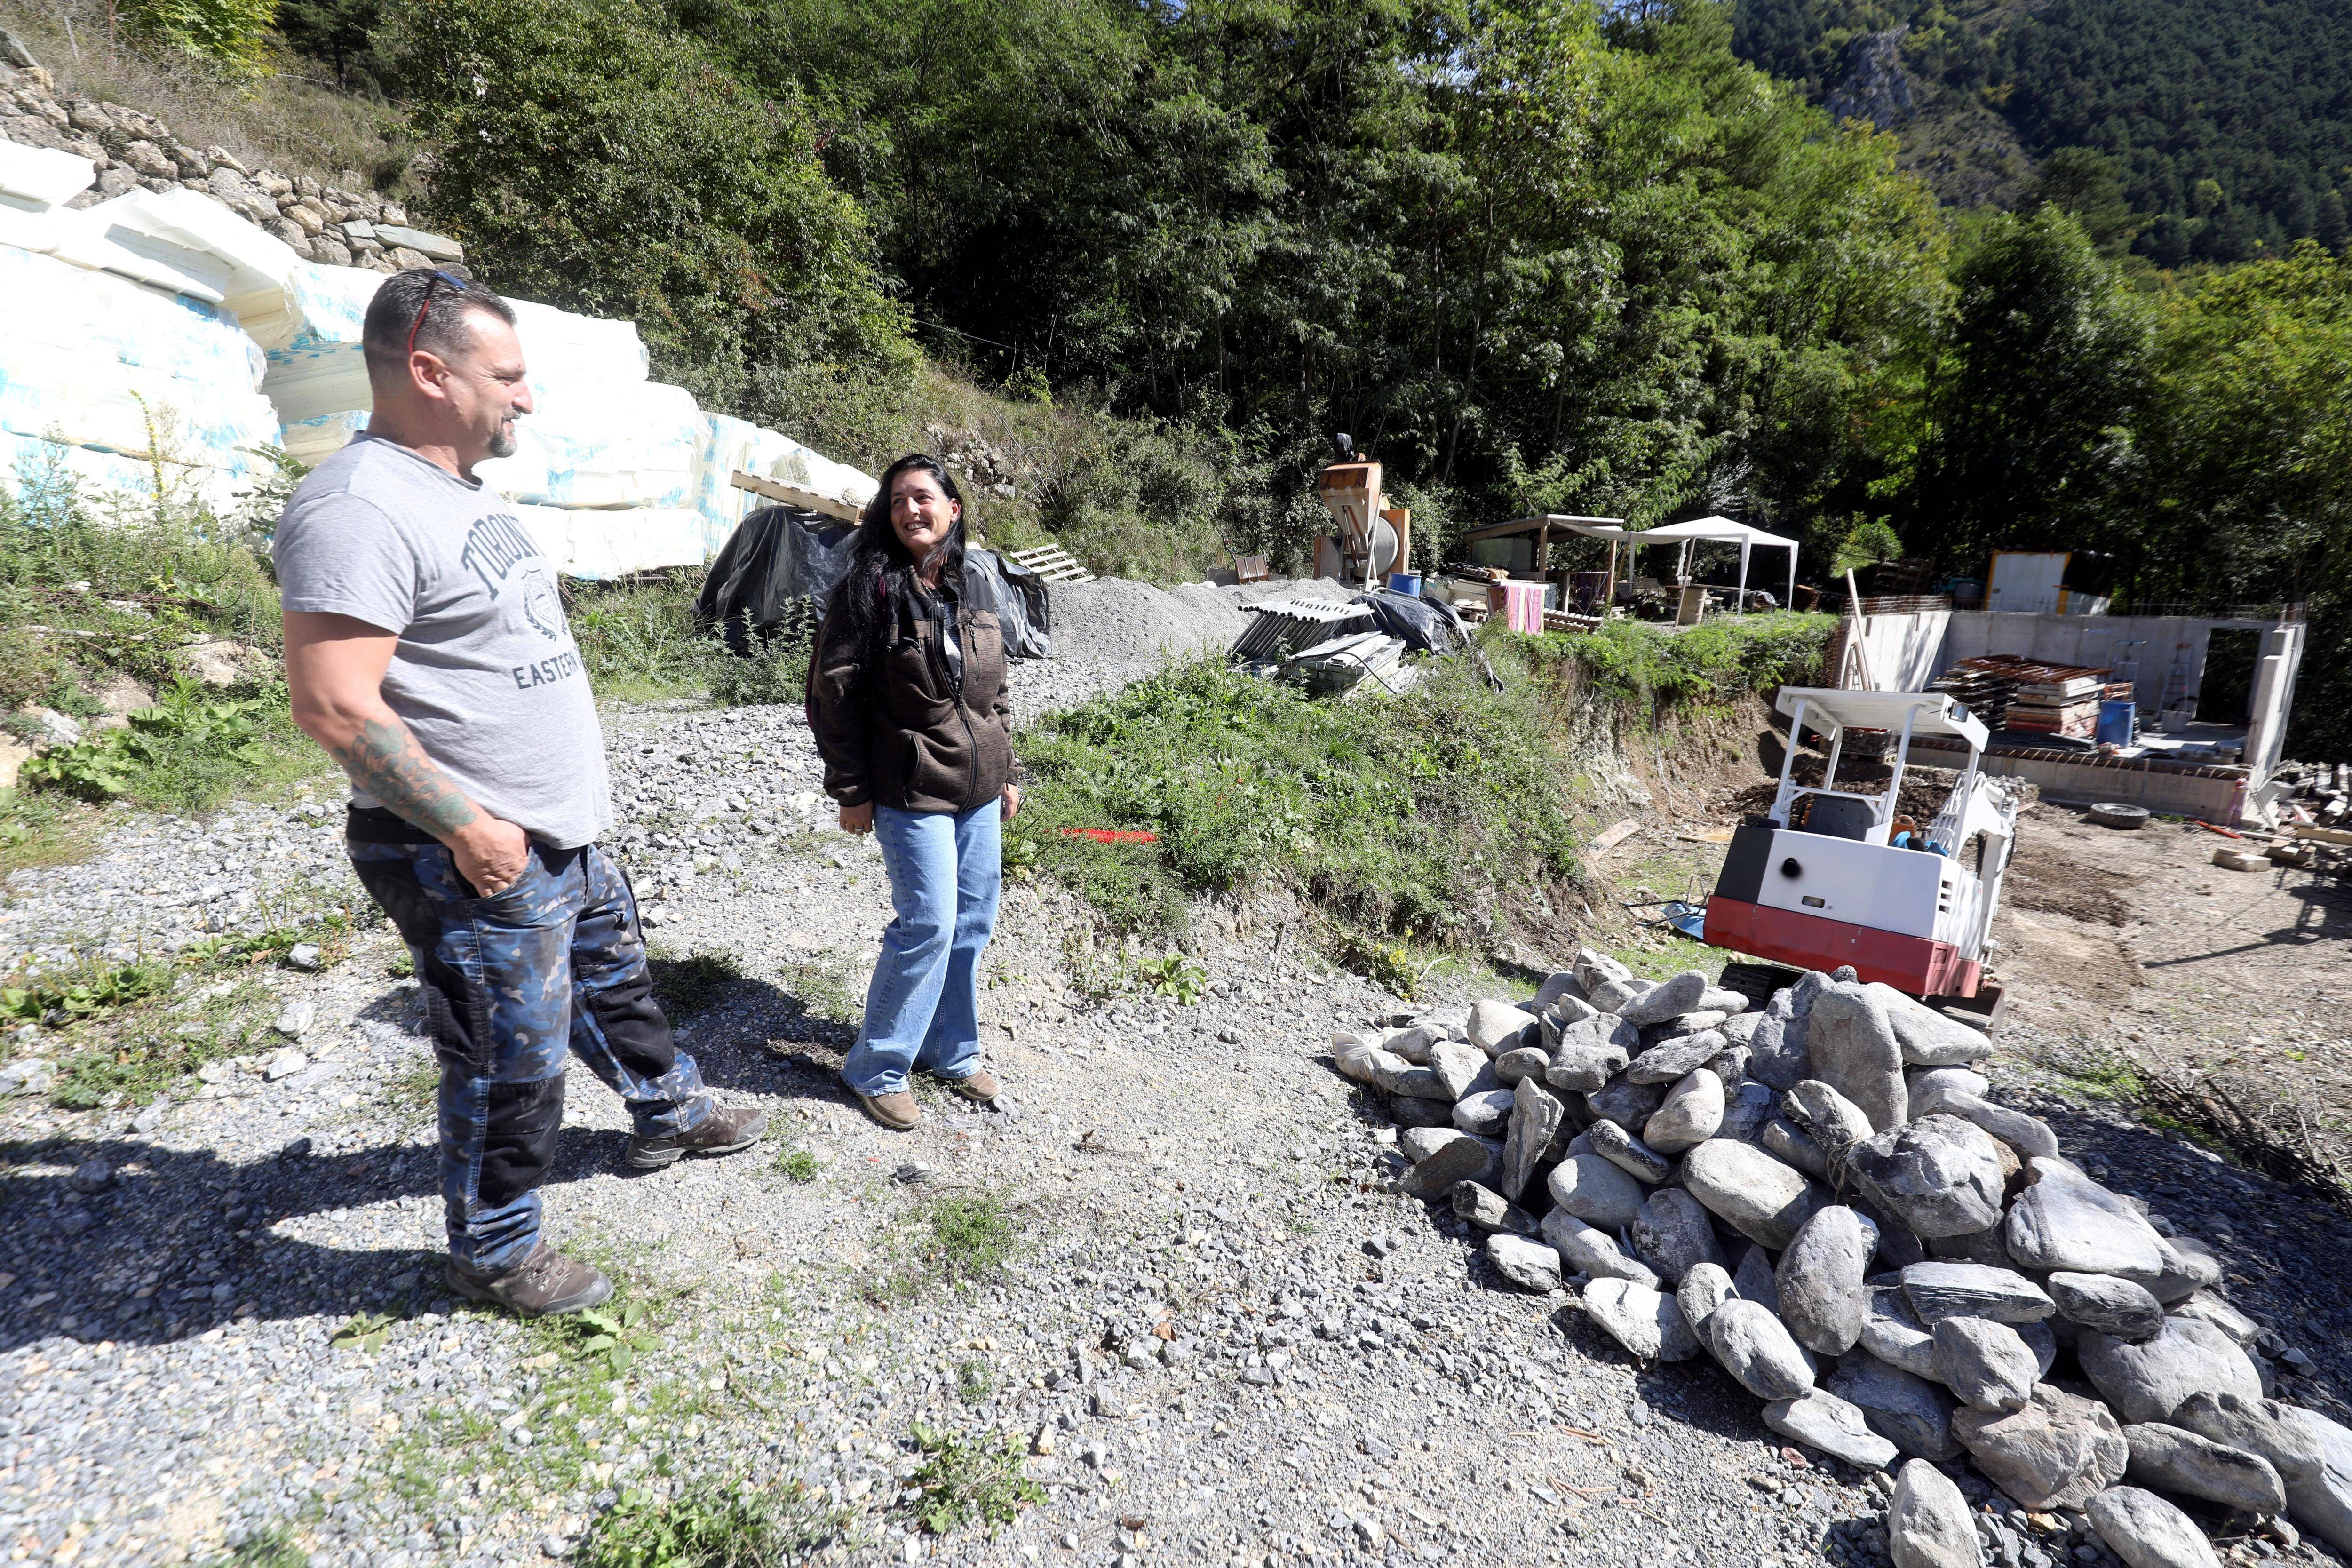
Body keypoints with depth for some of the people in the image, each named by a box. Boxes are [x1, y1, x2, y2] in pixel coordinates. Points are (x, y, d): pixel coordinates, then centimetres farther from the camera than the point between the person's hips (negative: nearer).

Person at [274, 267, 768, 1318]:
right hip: (479, 858, -10)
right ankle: (494, 1250, 28)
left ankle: (670, 1112, 48)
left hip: (564, 836, 10)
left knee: (616, 980, 26)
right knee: (513, 1064, 6)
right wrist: (466, 824, -22)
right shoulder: (360, 506, -21)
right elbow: (332, 702, -26)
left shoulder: (464, 490, 11)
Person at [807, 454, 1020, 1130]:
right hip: (911, 794, -6)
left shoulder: (971, 594, 9)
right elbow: (833, 695, -8)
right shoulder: (868, 591, -9)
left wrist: (1006, 772, 16)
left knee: (973, 923, 12)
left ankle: (953, 1051, 30)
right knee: (929, 924, -7)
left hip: (980, 791, 6)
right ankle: (876, 1069, 11)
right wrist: (850, 790, -10)